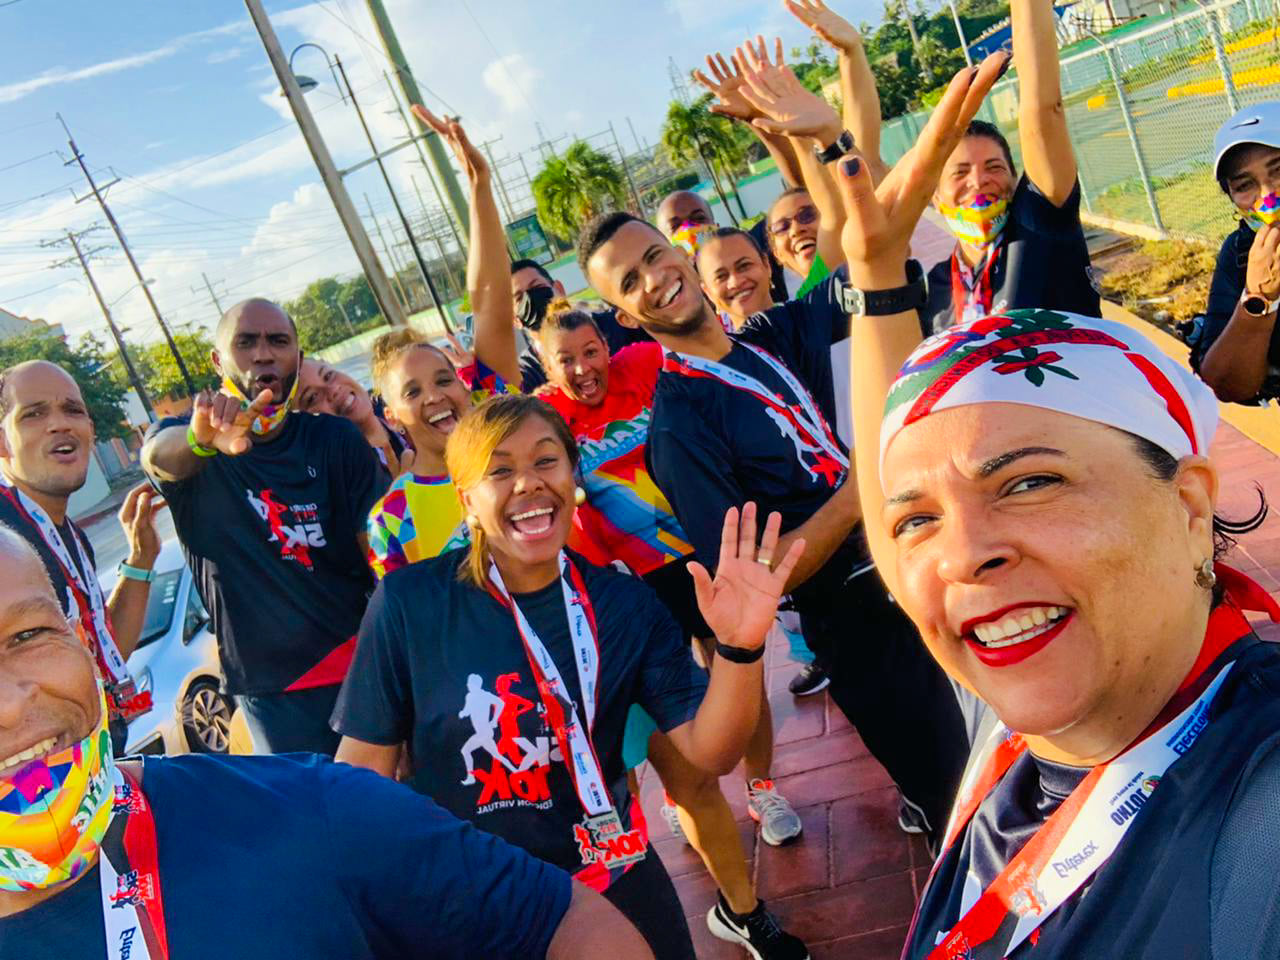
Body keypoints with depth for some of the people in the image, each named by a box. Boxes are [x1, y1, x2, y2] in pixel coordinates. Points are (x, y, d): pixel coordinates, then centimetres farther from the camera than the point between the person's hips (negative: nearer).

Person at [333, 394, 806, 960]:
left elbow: (709, 751, -13)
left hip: (612, 884, 2)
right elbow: (365, 764, -8)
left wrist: (739, 649, -30)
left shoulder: (624, 603, -9)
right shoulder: (408, 602, -15)